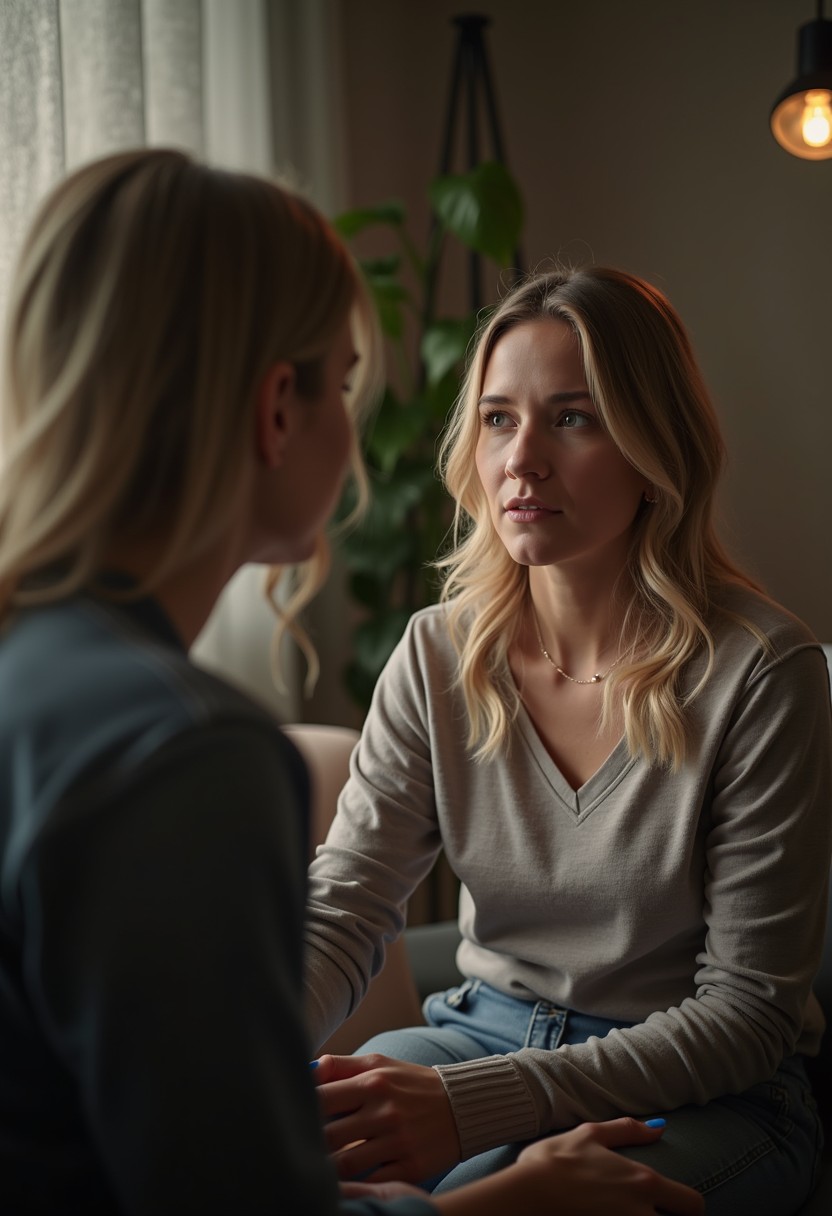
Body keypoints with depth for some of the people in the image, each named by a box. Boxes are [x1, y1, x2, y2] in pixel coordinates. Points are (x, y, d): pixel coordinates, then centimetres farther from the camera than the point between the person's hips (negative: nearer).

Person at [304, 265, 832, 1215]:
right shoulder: (438, 657, -3)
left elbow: (747, 1009, -16)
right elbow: (338, 915, -6)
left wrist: (472, 1103, -28)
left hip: (709, 1095, -3)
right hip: (485, 1028, 4)